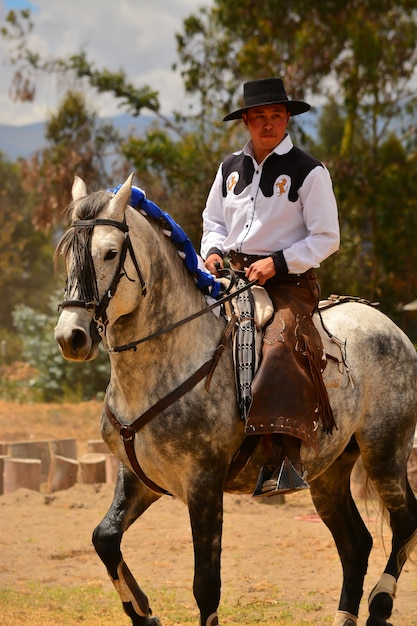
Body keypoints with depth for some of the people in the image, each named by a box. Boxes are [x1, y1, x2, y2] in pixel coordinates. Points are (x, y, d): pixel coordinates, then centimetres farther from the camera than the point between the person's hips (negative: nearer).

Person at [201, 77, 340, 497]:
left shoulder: (308, 172, -2)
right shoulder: (230, 169, 14)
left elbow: (326, 238, -4)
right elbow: (213, 222, 24)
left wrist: (277, 263, -15)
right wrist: (213, 251, 2)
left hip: (288, 280, -6)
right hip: (230, 275, 6)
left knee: (280, 346, -32)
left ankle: (284, 459, -39)